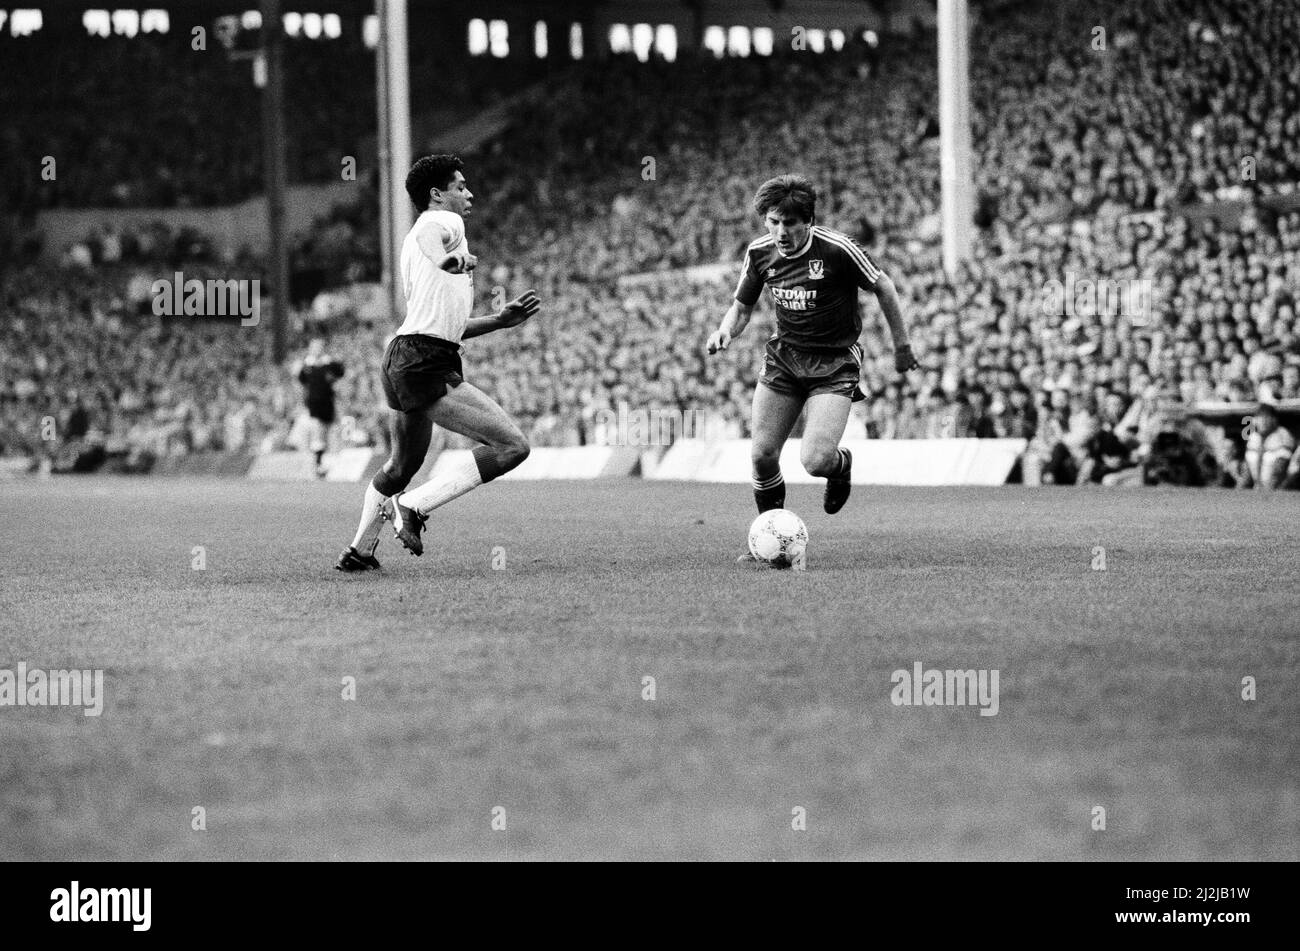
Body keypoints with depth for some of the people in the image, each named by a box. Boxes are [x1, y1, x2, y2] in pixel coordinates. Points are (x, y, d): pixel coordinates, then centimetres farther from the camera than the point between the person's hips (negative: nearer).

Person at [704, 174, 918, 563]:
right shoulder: (759, 253, -4)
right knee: (762, 455, -4)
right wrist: (726, 330, -12)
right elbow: (742, 305, 11)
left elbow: (883, 287, -4)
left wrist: (902, 347, 3)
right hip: (783, 356, 4)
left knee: (814, 461, -19)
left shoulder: (836, 249, -19)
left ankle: (841, 464, 20)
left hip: (835, 363, -4)